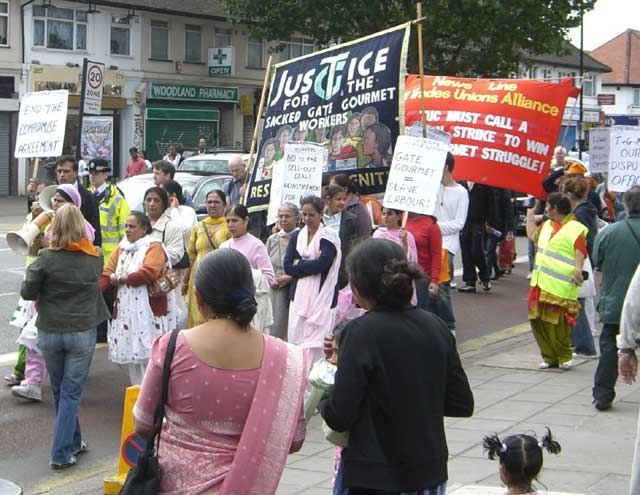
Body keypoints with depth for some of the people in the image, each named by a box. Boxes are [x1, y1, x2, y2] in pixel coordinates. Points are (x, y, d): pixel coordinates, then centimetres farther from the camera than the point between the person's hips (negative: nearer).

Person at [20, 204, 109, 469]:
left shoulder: (47, 258, -13)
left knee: (59, 391, 18)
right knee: (71, 392, 5)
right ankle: (61, 454, 3)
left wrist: (33, 269, 9)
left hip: (49, 332, 0)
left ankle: (73, 442, 32)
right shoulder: (95, 258, -6)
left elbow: (27, 292, -7)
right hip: (82, 332, 0)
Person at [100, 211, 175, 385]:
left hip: (148, 311, -6)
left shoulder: (154, 247, -4)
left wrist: (121, 279, -10)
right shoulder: (121, 250, 15)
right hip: (125, 311, 6)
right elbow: (107, 274, 5)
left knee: (149, 355, -6)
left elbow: (149, 272, -20)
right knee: (129, 353, 10)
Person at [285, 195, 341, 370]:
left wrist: (299, 264, -4)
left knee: (315, 341, -9)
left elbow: (322, 264, -15)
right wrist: (311, 264, -8)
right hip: (299, 295, 5)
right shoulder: (296, 236, 13)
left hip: (321, 296, -5)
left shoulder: (328, 236, -2)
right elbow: (287, 266, 4)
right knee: (295, 339, 3)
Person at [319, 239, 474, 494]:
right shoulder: (435, 326, -2)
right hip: (431, 473, 5)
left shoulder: (360, 332, -17)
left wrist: (323, 399, 3)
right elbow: (462, 404, 3)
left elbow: (339, 417, -18)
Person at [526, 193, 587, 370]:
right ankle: (549, 357, 18)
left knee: (557, 324, -7)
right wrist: (530, 214, 35)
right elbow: (532, 235, 35)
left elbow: (580, 252, -16)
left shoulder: (576, 229, -8)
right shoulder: (547, 225, 19)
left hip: (561, 288, -8)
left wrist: (578, 269, -31)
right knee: (538, 321, 7)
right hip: (540, 284, 8)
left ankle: (565, 357, 11)